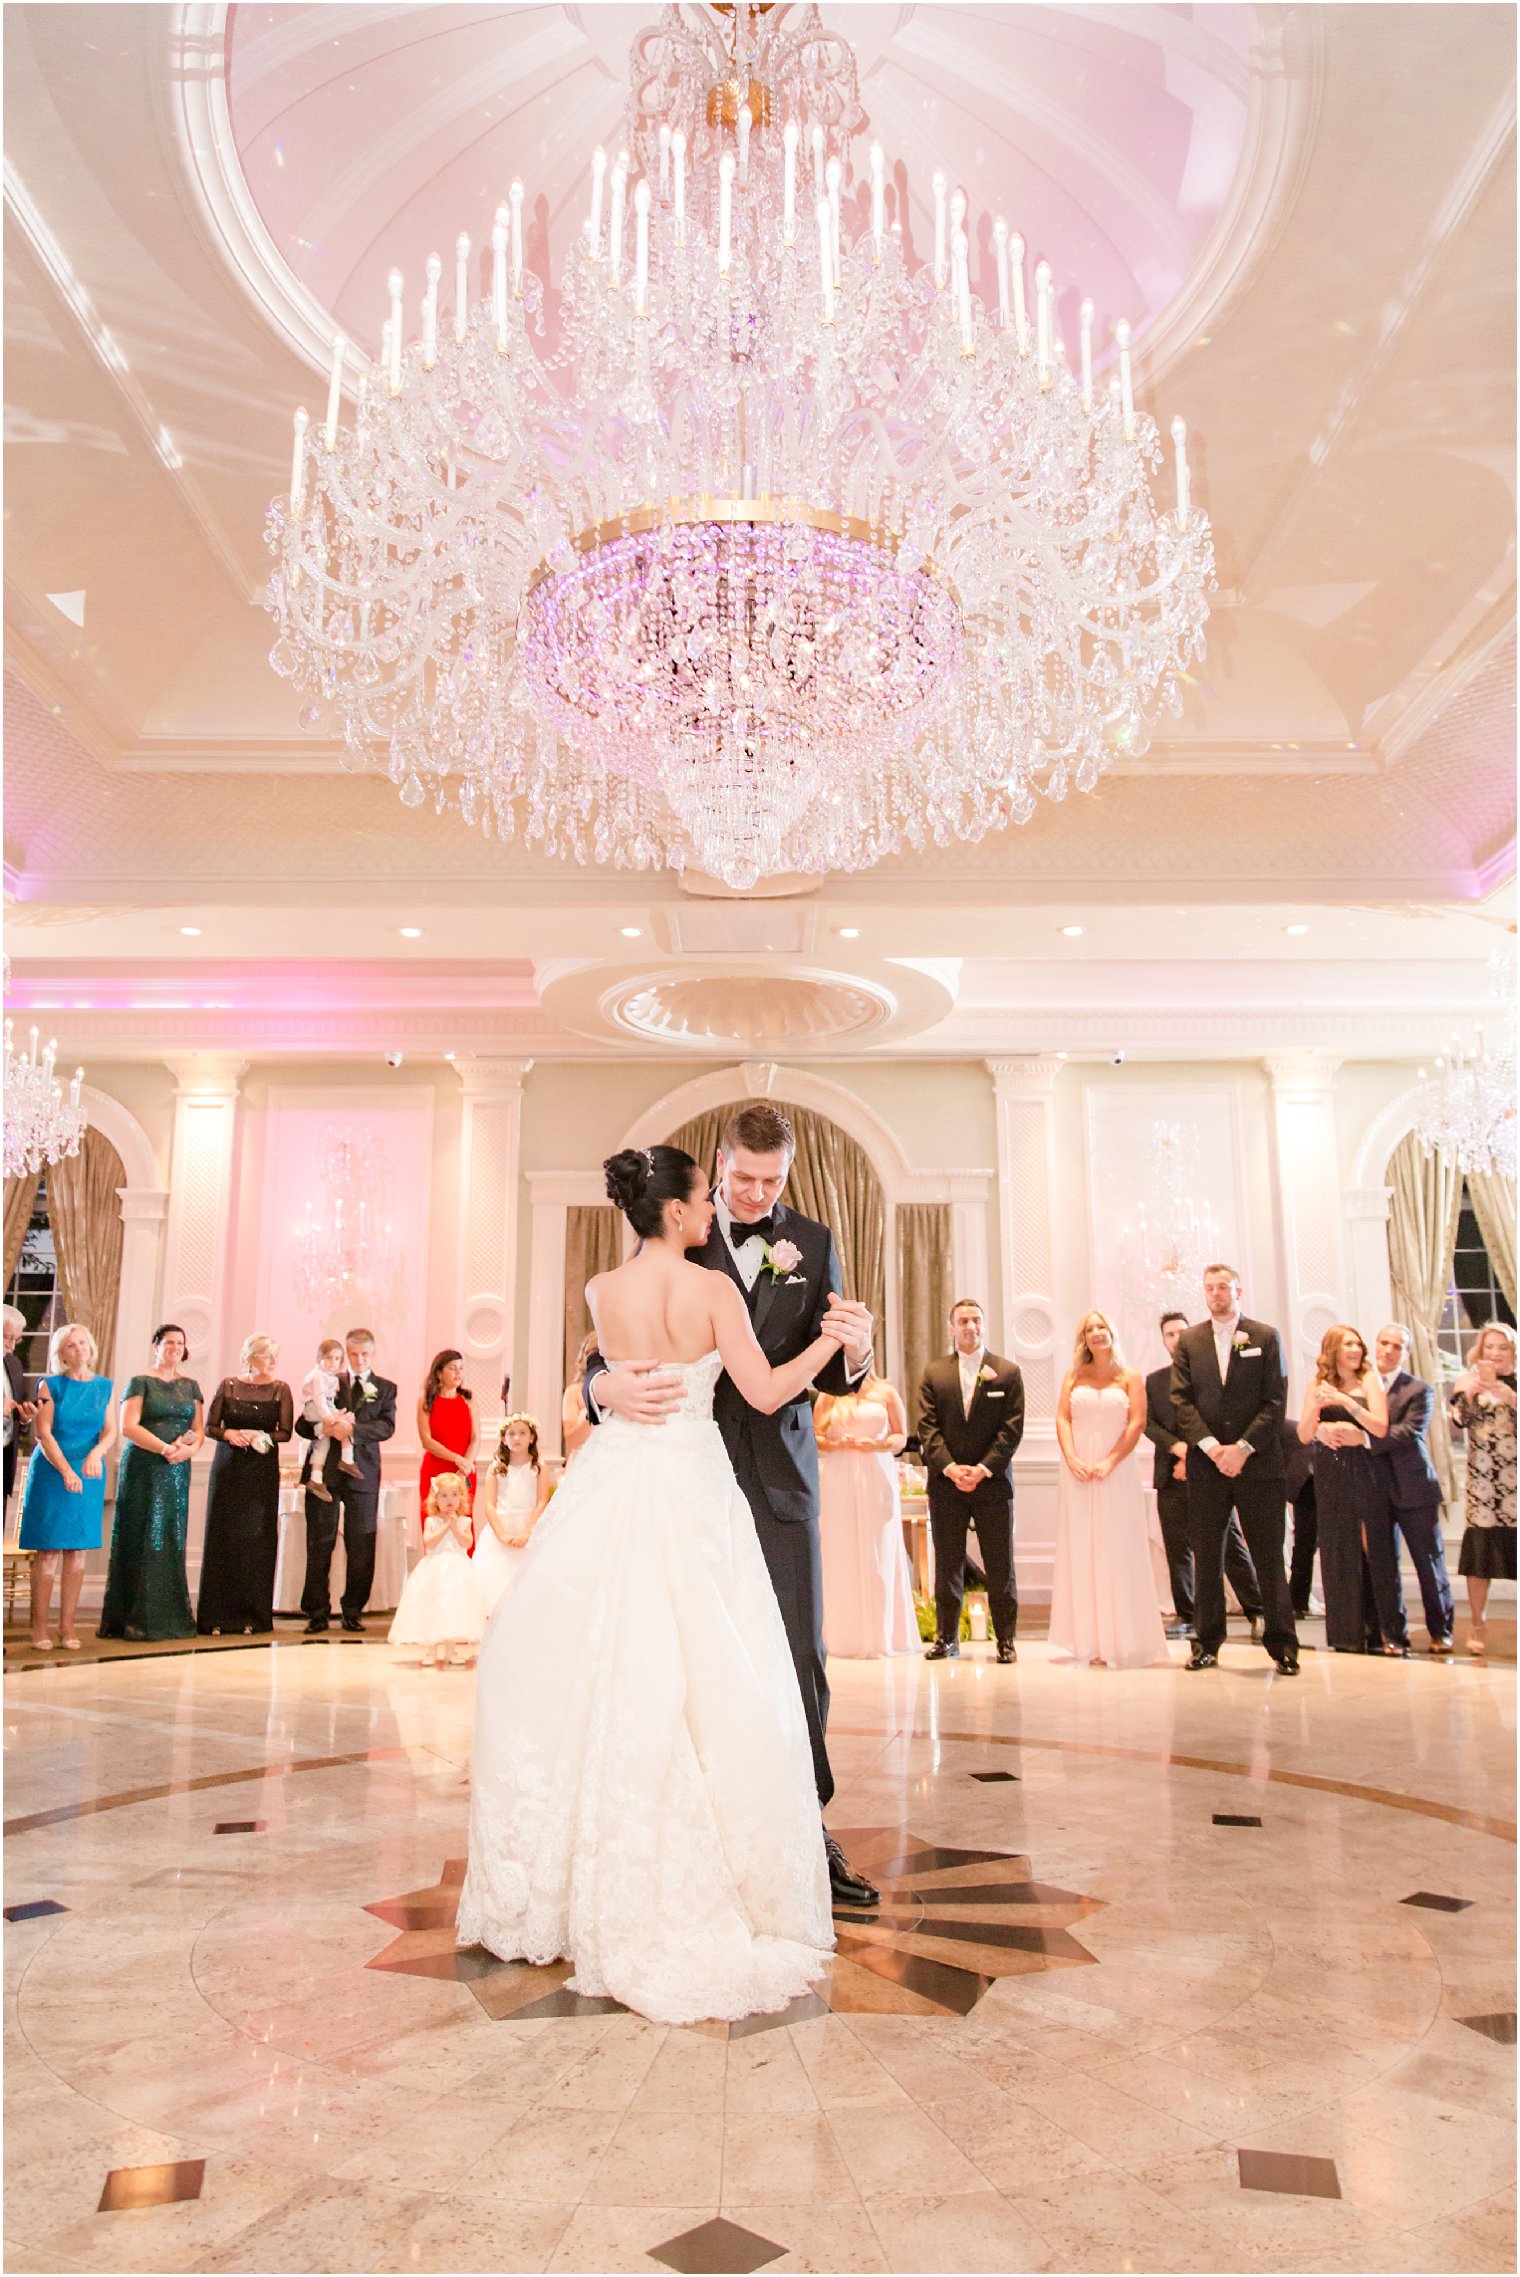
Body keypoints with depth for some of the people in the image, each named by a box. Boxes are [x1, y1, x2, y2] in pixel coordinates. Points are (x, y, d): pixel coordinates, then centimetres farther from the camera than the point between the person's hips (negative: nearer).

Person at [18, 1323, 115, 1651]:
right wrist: (66, 1471, -19)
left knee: (77, 1552, 3)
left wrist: (96, 1453, -18)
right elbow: (43, 1432, -7)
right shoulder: (50, 1385, 0)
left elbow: (110, 1430, 4)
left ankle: (67, 1626, 9)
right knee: (48, 1551, -2)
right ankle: (40, 1627, 5)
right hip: (51, 1473, -3)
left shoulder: (104, 1387, 8)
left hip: (89, 1475, 3)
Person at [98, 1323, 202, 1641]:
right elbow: (128, 1426, -9)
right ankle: (138, 1619, -1)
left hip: (178, 1471, 4)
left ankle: (170, 1617, 4)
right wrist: (166, 1448, -18)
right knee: (143, 1540, -5)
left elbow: (199, 1429, 11)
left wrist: (190, 1448, -11)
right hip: (144, 1468, -4)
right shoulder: (141, 1382, 1)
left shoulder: (190, 1385, 15)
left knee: (172, 1541, 2)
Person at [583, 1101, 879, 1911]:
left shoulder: (812, 1243, 6)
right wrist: (607, 1386, -27)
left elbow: (824, 1371, 5)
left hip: (780, 1475, 1)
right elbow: (609, 1347, -3)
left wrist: (852, 1350, -19)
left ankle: (807, 1834, 16)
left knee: (798, 1656, 3)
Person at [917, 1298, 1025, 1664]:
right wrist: (950, 1468, -12)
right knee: (947, 1564, 6)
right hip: (945, 1483, 1)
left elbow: (1012, 1429, -3)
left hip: (992, 1483, -1)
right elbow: (927, 1427, 0)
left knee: (1000, 1565, 3)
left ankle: (1006, 1639, 10)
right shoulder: (934, 1373, 7)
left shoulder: (1008, 1372, 3)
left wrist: (983, 1468, -13)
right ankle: (946, 1637, 14)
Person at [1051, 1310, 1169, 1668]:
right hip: (1078, 1471, 2)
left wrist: (1109, 1462, -14)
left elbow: (1137, 1423, -3)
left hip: (1116, 1472, -2)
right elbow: (1062, 1418, 4)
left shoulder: (1130, 1378, 6)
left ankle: (1121, 1640, 3)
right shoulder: (1073, 1376, 12)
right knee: (1080, 1553, 0)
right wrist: (1071, 1458, -12)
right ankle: (1089, 1640, 4)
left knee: (1116, 1552, -3)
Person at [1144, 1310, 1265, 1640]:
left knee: (1231, 1545, -3)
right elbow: (1148, 1423, 5)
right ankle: (1185, 1616, 10)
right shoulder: (1154, 1380, 15)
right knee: (1177, 1549, 4)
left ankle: (1257, 1613, 2)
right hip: (1171, 1475, 3)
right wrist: (1177, 1447, -12)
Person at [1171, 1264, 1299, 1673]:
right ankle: (1206, 1644, 12)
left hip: (1258, 1463, -2)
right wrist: (1212, 1447, -11)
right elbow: (1181, 1401, 1)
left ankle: (1282, 1645, 9)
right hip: (1206, 1465, 2)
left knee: (1269, 1558, 1)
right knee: (1206, 1558, 5)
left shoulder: (1265, 1338, 4)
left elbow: (1275, 1401, -2)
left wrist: (1242, 1448, -12)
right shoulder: (1188, 1341, 9)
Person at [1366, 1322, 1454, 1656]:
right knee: (1382, 1565, 5)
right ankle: (1394, 1634, 15)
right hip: (1374, 1489, 2)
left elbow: (1410, 1432, -16)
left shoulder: (1420, 1390, -1)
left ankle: (1440, 1631, 21)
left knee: (1429, 1562, 6)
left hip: (1413, 1488, -2)